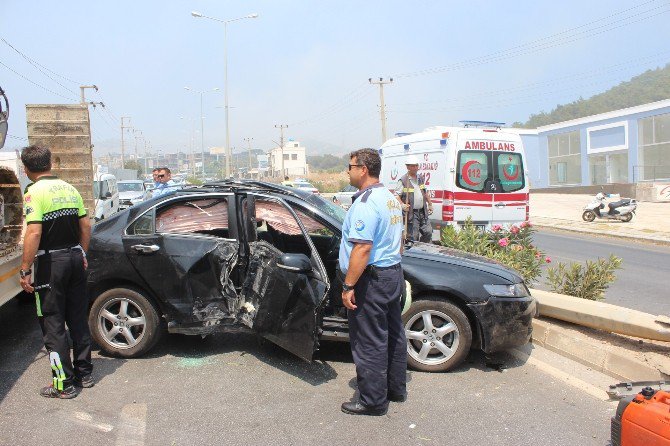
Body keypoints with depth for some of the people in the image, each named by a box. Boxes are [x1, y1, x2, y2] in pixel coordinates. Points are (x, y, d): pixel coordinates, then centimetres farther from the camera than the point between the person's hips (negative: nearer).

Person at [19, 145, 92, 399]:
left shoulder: (34, 192, -12)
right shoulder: (69, 189, 7)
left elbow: (34, 233, -21)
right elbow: (85, 225, 10)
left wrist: (25, 270, -17)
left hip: (50, 262, -6)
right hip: (74, 257, 6)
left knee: (52, 324, 3)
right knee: (78, 318, 15)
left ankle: (64, 383, 9)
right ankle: (84, 373, 24)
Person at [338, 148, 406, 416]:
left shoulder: (365, 203, -19)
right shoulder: (391, 199, 12)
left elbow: (362, 248, -26)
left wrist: (348, 286, -23)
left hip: (371, 279, -10)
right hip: (393, 273, 10)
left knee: (369, 343, 1)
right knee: (393, 334, 19)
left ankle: (373, 401, 11)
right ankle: (396, 389, 33)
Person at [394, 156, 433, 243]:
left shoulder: (420, 179, 15)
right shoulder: (403, 180, -8)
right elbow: (396, 195, -10)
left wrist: (430, 204, 26)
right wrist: (402, 205, -25)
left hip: (422, 212, 7)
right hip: (411, 213, -7)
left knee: (428, 232, 9)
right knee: (413, 237, -5)